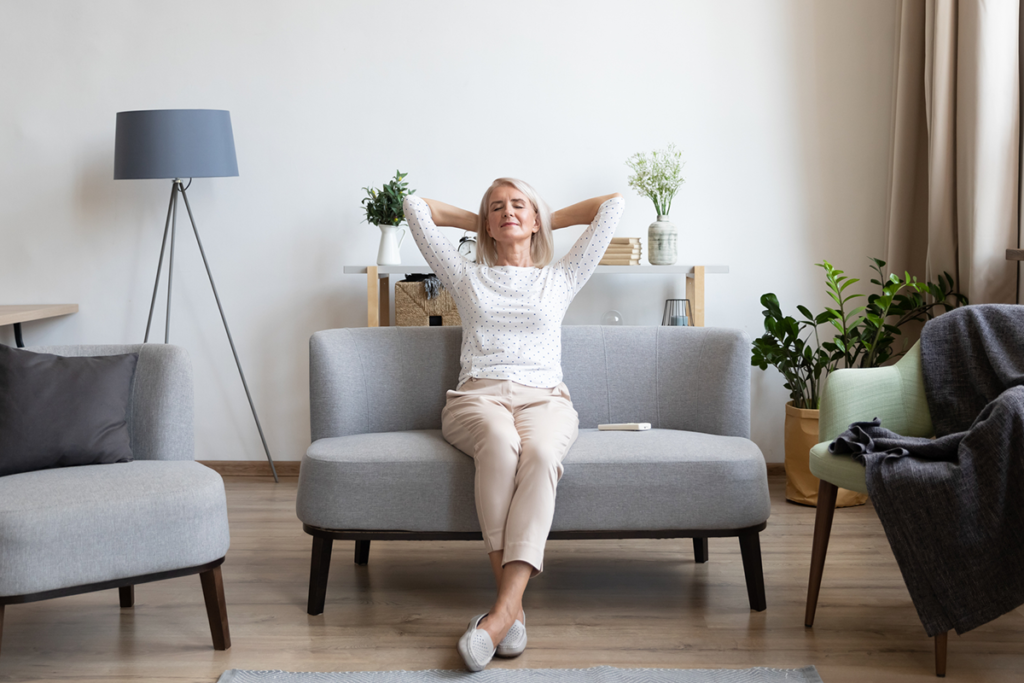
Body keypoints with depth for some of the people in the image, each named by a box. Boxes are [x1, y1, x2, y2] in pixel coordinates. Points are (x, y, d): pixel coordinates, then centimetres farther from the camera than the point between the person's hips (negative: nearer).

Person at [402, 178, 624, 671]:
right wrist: (477, 222, 34)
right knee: (500, 443, -39)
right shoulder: (467, 277, 24)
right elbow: (415, 206, 27)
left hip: (544, 399, 0)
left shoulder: (559, 279, 24)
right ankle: (513, 605, -41)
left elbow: (612, 204, 24)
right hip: (477, 396, 0)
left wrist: (549, 221, 32)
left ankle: (503, 608, -48)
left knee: (539, 453, -38)